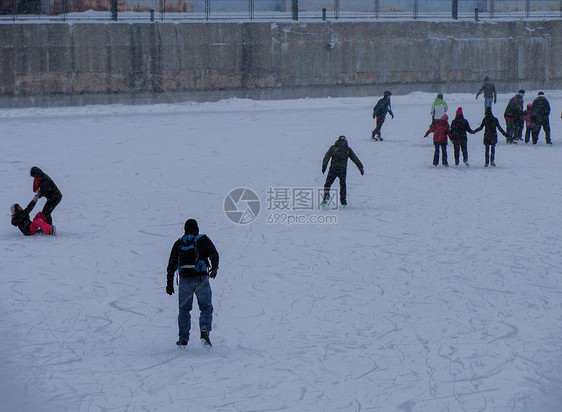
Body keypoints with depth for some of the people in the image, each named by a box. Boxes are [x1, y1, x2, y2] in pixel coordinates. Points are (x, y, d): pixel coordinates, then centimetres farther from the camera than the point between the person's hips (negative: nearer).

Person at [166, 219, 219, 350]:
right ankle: (204, 332, -19)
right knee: (206, 308, 6)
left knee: (184, 309, 16)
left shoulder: (178, 243, 12)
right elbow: (214, 254, -9)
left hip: (185, 280, 2)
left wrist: (169, 283, 15)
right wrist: (214, 268, -11)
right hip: (201, 279, -2)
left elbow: (172, 264, 11)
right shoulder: (203, 240, 6)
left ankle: (183, 338, 9)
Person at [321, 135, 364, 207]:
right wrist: (361, 168, 11)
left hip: (333, 169, -1)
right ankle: (343, 201, 15)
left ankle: (326, 196, -16)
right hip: (343, 170, 1)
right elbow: (355, 159, 8)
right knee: (343, 185, 18)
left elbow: (327, 156, -5)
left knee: (328, 183, 7)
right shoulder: (348, 149, 8)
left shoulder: (333, 147, 6)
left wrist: (324, 166, -9)